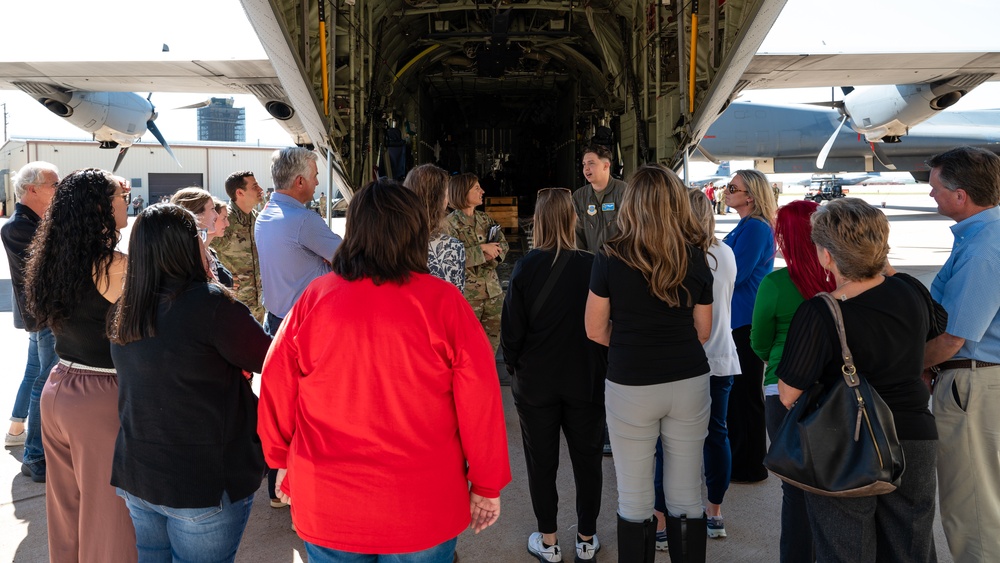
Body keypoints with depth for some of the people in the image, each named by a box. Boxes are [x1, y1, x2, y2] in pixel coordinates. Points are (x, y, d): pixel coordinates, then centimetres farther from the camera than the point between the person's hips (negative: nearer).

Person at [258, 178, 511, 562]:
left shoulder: (314, 298, -9)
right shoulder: (442, 302, -14)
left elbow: (278, 388, 0)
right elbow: (479, 400, -12)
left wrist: (282, 460, 17)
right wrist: (487, 484, 2)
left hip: (327, 506, 2)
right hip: (423, 510, -1)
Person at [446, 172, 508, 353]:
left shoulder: (485, 218, 11)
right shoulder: (451, 223, -9)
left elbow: (504, 244, 9)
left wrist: (492, 254, -11)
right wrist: (481, 249, -19)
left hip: (492, 290, 6)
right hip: (467, 293, -6)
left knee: (493, 337, 13)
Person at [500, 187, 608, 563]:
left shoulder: (527, 267, -15)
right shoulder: (593, 266, -12)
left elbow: (512, 328, -11)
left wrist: (513, 366, 7)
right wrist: (602, 368, 11)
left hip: (536, 381, -1)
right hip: (586, 379, 1)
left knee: (541, 461, 14)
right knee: (587, 458, 16)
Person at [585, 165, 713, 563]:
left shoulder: (611, 259, -9)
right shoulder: (696, 259, -2)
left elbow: (596, 331, -4)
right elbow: (702, 332, 6)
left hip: (631, 385, -3)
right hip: (689, 383, 3)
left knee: (634, 501, 11)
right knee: (686, 498, 15)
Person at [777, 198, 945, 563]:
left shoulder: (817, 316, -24)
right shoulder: (911, 292, -8)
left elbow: (789, 396, -19)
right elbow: (939, 326, 17)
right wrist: (887, 269, 18)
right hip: (916, 442, 5)